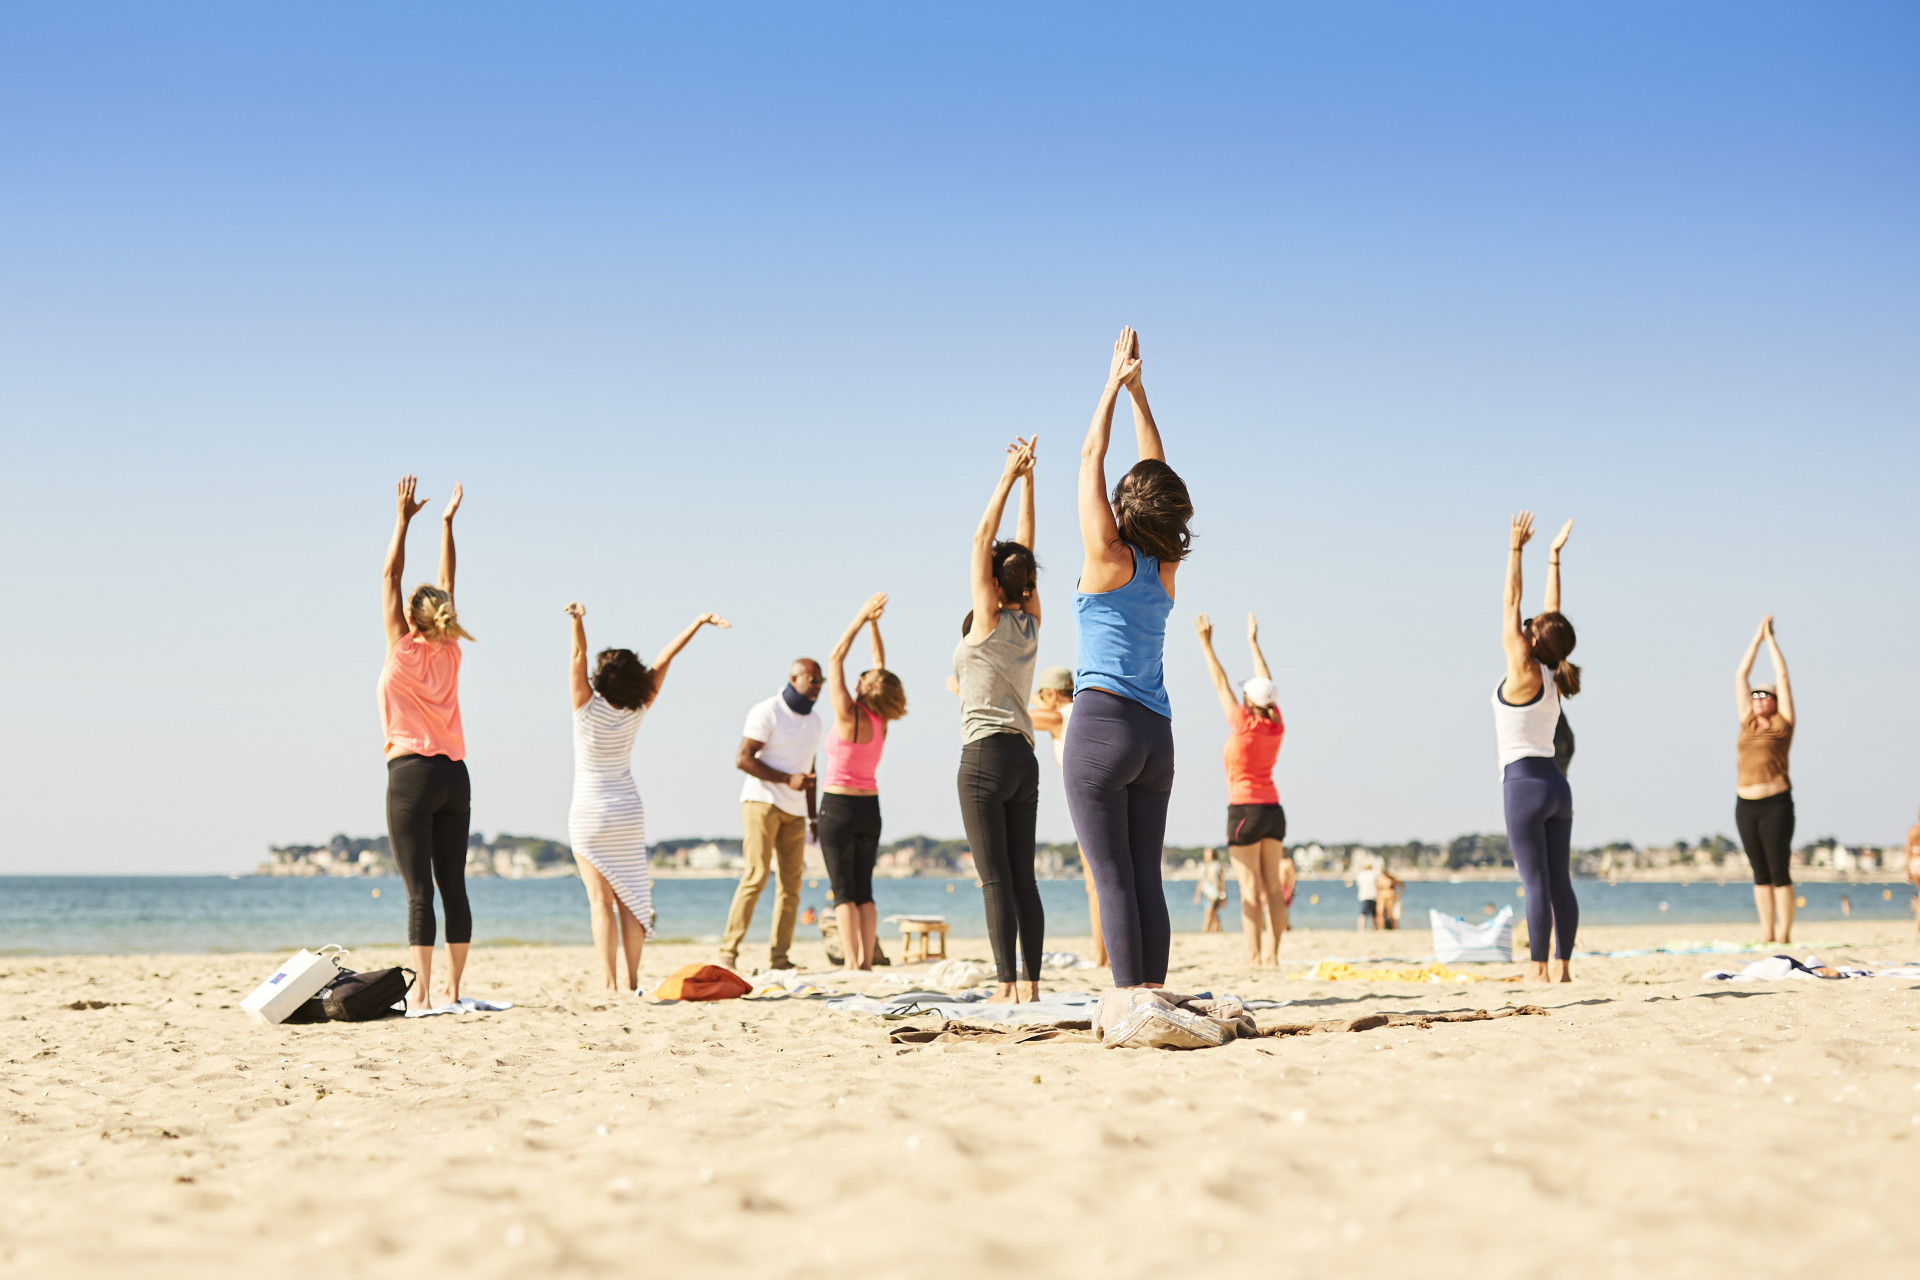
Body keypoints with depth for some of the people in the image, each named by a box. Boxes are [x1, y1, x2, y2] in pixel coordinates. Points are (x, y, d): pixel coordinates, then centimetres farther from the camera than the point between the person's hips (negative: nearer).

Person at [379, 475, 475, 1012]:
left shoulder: (403, 649, -5)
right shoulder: (449, 653, 7)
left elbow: (389, 576, 0)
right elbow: (447, 584, 18)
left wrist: (404, 519, 6)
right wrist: (446, 525, 24)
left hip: (412, 772, -5)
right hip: (455, 774, 5)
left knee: (419, 890, -7)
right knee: (453, 886, 4)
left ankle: (421, 992, -10)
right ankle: (451, 990, 5)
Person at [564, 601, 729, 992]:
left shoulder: (588, 708, -14)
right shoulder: (635, 712, -5)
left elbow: (580, 655, -23)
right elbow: (663, 661, -2)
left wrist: (577, 621, -35)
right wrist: (698, 623, 1)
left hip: (589, 813, -3)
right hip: (628, 813, 3)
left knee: (601, 900, -6)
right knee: (630, 899, 5)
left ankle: (608, 981, -13)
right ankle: (631, 980, 3)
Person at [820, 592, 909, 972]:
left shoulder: (849, 717, -15)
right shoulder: (880, 721, 1)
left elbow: (835, 659, -11)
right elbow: (880, 664, 12)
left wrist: (862, 618, -8)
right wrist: (873, 624, 9)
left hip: (838, 806, -6)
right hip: (870, 808, 6)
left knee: (844, 892, -6)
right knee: (864, 891, 8)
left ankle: (851, 965, -12)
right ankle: (866, 963, 2)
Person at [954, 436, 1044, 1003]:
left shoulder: (987, 622, -8)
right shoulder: (1030, 622, 8)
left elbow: (982, 538, -7)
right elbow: (1024, 546, 13)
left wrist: (1010, 477, -4)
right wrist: (1027, 478, 14)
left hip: (985, 758, -7)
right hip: (1024, 759, 7)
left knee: (996, 878, -8)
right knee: (1022, 877, 7)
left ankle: (1007, 988, -12)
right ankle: (1029, 984, 5)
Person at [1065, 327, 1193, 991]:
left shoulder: (1110, 556, -6)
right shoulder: (1167, 567, 8)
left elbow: (1092, 458, 2)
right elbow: (1157, 473, 18)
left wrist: (1115, 386, 11)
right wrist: (1138, 394, 22)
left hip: (1104, 721, -6)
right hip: (1157, 735, 6)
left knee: (1115, 879, -8)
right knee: (1146, 877, 6)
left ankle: (1130, 1002, -12)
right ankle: (1151, 994, 2)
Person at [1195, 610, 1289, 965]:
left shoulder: (1244, 724, -11)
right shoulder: (1277, 726, 4)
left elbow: (1221, 683, -4)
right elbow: (1268, 684, 17)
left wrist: (1206, 643, 4)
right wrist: (1253, 643, 27)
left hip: (1245, 811, -6)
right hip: (1273, 811, 6)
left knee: (1251, 890, -8)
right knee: (1272, 889, 5)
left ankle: (1254, 957, -10)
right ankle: (1271, 955, 5)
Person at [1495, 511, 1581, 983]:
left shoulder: (1524, 672, -10)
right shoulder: (1553, 678, 8)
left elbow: (1511, 602, -7)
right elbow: (1553, 611, 17)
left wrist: (1515, 548, -1)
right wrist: (1553, 558, 22)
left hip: (1525, 783, -8)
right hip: (1556, 783, 8)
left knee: (1537, 883, -8)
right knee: (1560, 882, 6)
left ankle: (1539, 969, -8)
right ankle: (1562, 966, 7)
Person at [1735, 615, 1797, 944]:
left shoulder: (1782, 723, 4)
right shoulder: (1747, 723, 15)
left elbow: (1783, 676, 5)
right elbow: (1740, 676, 19)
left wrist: (1770, 638, 12)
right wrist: (1757, 637, 20)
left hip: (1775, 803, -5)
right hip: (1745, 805, 5)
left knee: (1779, 872, -5)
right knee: (1761, 874, 7)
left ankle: (1784, 935, -4)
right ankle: (1767, 936, 8)